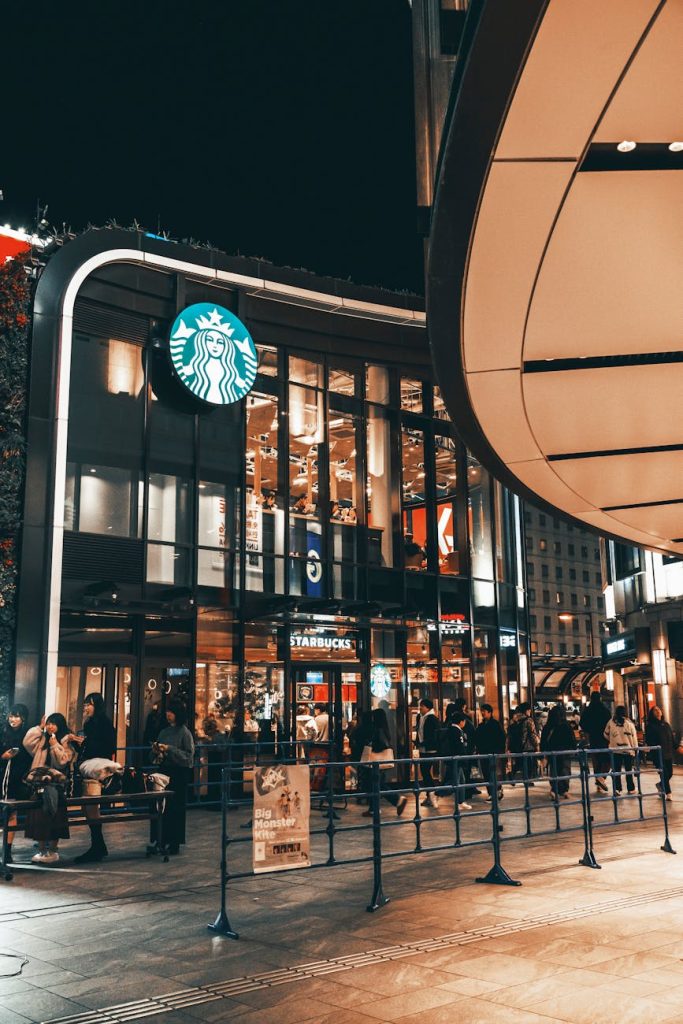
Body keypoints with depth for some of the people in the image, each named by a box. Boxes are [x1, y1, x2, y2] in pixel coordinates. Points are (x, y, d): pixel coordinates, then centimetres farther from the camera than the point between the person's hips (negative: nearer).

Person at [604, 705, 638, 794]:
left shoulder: (611, 722, -2)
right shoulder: (629, 723, -6)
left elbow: (606, 735, 9)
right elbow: (633, 736, -1)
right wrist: (635, 747, 10)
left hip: (615, 749, 0)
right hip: (628, 749, 0)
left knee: (616, 770, 5)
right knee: (629, 770, 11)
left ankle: (617, 788, -3)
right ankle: (631, 788, 16)